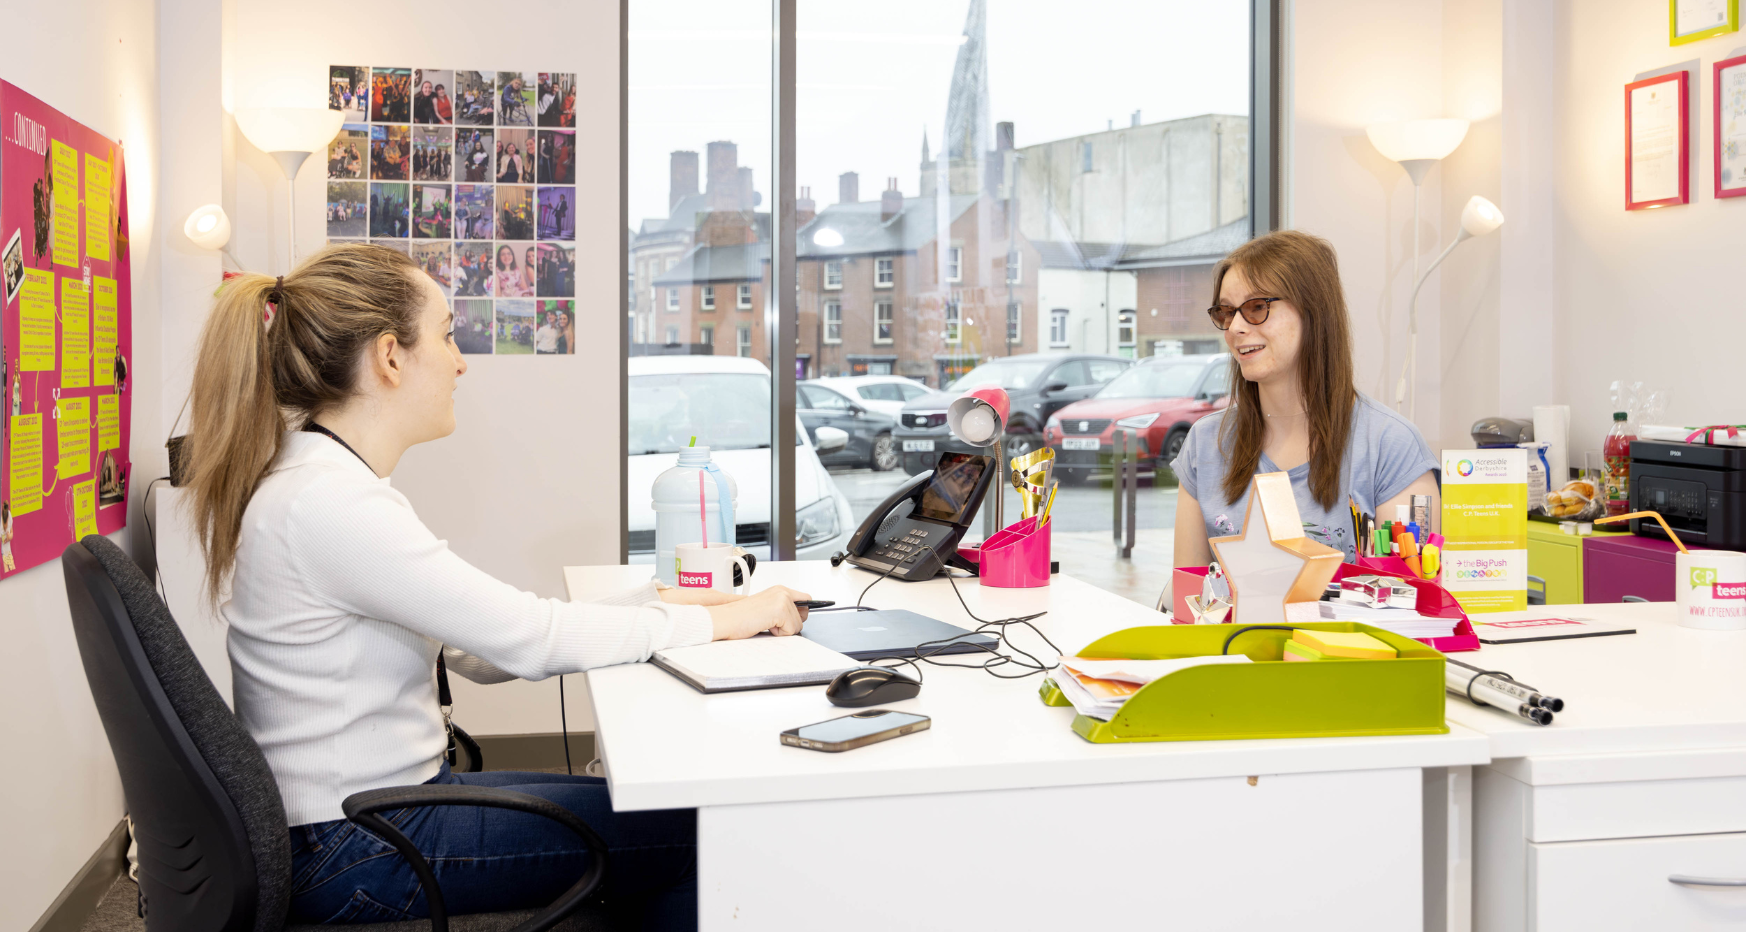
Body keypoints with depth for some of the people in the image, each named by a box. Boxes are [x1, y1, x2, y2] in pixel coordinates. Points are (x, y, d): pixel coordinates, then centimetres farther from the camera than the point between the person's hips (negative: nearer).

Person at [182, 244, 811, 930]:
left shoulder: (334, 482, 9)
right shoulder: (327, 502, -23)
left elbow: (481, 651, 8)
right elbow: (529, 640, -22)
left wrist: (657, 602, 3)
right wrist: (723, 620, -12)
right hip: (355, 857, -10)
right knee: (700, 830, -6)